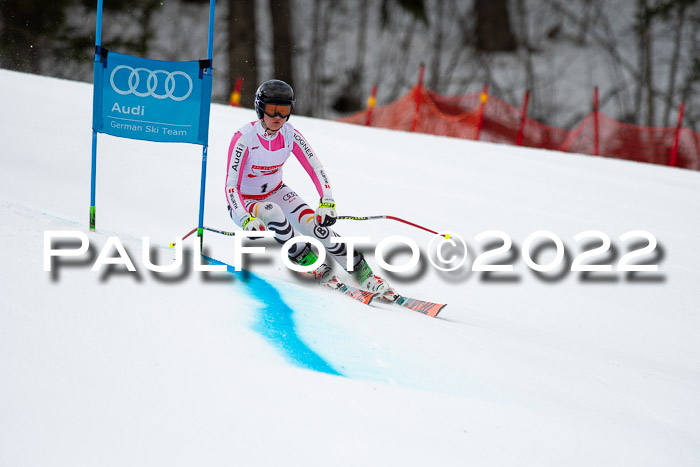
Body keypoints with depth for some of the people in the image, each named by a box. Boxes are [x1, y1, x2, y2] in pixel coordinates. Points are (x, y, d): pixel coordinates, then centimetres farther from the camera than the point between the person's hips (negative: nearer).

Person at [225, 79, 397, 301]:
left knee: (317, 226, -17)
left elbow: (316, 169, -11)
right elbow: (231, 186, -28)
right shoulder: (244, 139, -26)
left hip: (276, 193, 4)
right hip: (244, 203, -4)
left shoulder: (290, 136, -14)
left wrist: (327, 202, -27)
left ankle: (362, 273, -9)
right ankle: (304, 260, -17)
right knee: (273, 212, -37)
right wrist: (246, 220, -42)